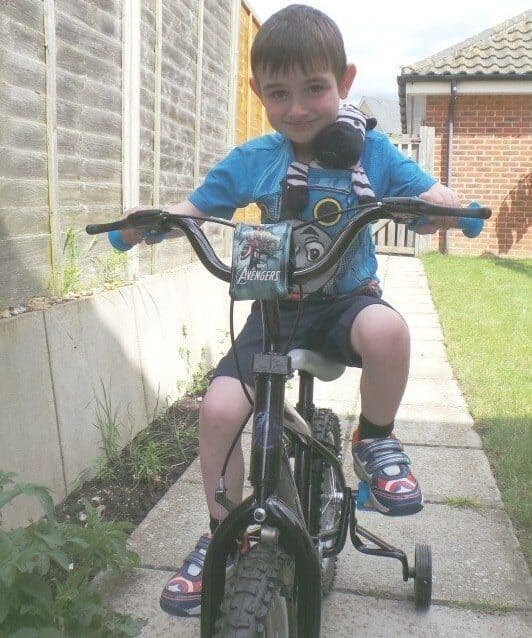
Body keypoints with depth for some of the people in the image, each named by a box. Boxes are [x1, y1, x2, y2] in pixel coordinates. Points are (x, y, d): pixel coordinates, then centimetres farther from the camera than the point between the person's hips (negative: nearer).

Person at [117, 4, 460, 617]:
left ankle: (375, 440, -6)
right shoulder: (251, 161, 0)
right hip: (276, 307, 2)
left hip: (347, 299, -1)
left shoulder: (368, 150, -2)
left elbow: (437, 198, -4)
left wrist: (444, 205, -28)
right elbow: (192, 207, 5)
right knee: (218, 409, -18)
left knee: (386, 329, -38)